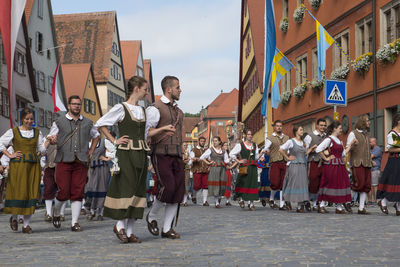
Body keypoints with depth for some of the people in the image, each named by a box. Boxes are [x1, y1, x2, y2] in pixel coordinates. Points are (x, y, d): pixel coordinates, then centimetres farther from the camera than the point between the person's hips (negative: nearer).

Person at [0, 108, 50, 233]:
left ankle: (26, 224, 5)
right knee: (18, 192, -5)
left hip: (34, 165, 3)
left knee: (32, 194, -1)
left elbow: (42, 148, 11)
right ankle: (13, 217, 22)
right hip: (18, 165, -3)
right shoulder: (13, 132, 4)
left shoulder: (37, 132, 13)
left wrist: (49, 140, -4)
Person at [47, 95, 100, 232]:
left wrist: (90, 152, 16)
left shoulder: (87, 122, 13)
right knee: (64, 192, -6)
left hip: (81, 162, 2)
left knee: (78, 193, -2)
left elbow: (96, 136, 29)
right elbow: (49, 138, 6)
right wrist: (53, 140, -18)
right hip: (64, 161, -2)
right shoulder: (59, 122, 6)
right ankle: (56, 212, 24)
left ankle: (74, 222, 4)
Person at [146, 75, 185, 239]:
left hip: (177, 156, 7)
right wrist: (163, 129, -24)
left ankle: (167, 229, 5)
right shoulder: (155, 109, -3)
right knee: (167, 188, -19)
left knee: (178, 191, -1)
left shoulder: (178, 112, 20)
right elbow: (146, 132, -10)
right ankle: (151, 217, 7)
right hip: (161, 155, -7)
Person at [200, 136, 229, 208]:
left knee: (221, 185, 1)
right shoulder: (210, 150, 5)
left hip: (222, 169, 3)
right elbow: (202, 157, 4)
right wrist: (208, 163, 0)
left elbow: (227, 161, 16)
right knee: (215, 184, -8)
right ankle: (217, 202, -3)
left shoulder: (223, 151, 12)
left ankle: (219, 200, 17)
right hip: (213, 169, -3)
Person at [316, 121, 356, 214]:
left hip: (340, 166, 8)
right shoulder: (329, 139, -10)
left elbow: (343, 153, 16)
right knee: (329, 184, -5)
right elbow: (318, 149, -19)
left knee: (341, 184, 6)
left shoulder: (339, 141, 16)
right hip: (331, 166, -8)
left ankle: (339, 207, 11)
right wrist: (326, 158, -14)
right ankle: (321, 205, 4)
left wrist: (350, 145, 12)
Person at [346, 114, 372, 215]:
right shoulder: (353, 133, -1)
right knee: (359, 183, -15)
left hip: (366, 163, 7)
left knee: (366, 185, 1)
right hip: (357, 162, -7)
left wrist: (370, 160, 21)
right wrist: (353, 145, -24)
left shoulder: (366, 134, 20)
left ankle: (361, 208, 3)